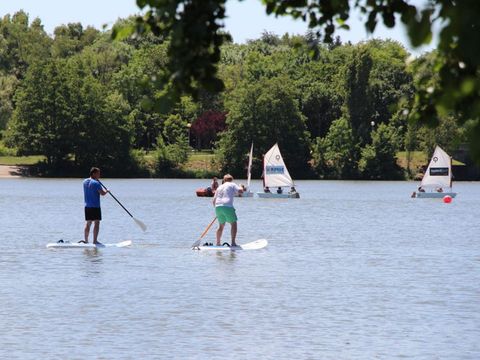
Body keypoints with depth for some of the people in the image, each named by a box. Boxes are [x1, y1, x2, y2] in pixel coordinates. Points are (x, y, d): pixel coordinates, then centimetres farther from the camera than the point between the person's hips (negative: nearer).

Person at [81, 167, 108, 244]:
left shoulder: (85, 181, 10)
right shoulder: (96, 183, -14)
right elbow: (102, 193, -18)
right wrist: (106, 191, 3)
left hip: (87, 206, 7)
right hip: (95, 206, -7)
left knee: (88, 223, 12)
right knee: (96, 223, -4)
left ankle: (86, 240, 13)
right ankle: (95, 240, -7)